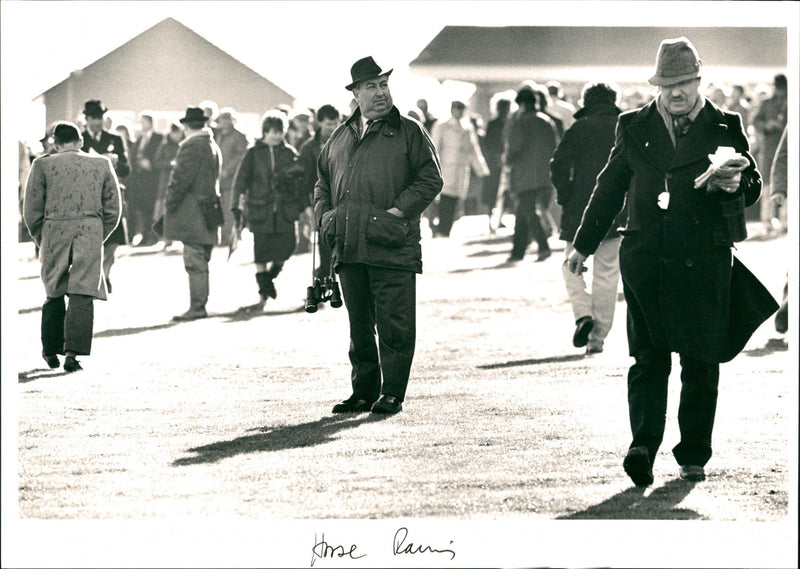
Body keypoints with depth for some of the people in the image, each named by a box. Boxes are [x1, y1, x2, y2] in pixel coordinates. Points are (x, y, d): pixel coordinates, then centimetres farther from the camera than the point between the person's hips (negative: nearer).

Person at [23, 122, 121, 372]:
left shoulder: (43, 165, 3)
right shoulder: (102, 165, 8)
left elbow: (31, 211, 3)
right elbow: (113, 211, 8)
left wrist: (42, 242, 14)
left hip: (54, 232, 0)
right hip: (91, 231, 0)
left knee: (54, 294, 15)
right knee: (82, 295, -2)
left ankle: (51, 351, 24)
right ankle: (73, 353, -13)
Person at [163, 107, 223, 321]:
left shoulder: (192, 147, -14)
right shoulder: (214, 147, 15)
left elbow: (181, 179, -17)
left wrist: (170, 205, -7)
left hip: (192, 214, -9)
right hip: (208, 213, 9)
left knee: (194, 263, -8)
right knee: (201, 263, 13)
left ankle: (196, 307, -8)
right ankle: (200, 306, 16)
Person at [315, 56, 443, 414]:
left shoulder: (408, 132, 3)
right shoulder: (340, 138, 17)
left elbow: (430, 179, -2)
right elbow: (322, 182, 26)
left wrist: (397, 212, -12)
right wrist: (325, 214, 7)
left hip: (393, 247, -5)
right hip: (348, 248, 5)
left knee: (394, 324, -5)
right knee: (359, 327, 10)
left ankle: (392, 394, 2)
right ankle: (363, 392, 18)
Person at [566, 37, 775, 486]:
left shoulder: (725, 128, 7)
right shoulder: (635, 128, 11)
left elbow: (753, 186, 4)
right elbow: (610, 189, 17)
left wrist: (732, 184, -20)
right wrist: (584, 244, 20)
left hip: (705, 262, -1)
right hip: (644, 260, 1)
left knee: (701, 364, 3)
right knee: (649, 359, -5)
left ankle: (694, 457, 12)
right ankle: (643, 447, -12)